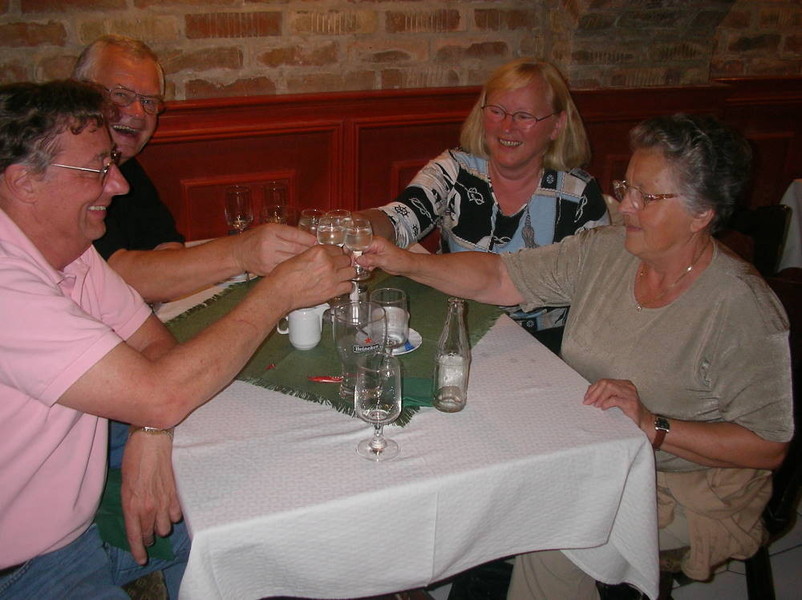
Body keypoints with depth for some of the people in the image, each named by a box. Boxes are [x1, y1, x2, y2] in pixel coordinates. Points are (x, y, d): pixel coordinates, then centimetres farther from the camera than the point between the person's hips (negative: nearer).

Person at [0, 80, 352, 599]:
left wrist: (151, 434, -17)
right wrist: (280, 291, -24)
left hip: (80, 511, 8)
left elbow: (154, 340, 4)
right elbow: (160, 396, -33)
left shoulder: (72, 251, 0)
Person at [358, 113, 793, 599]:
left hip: (684, 484, -5)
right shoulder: (602, 252, -4)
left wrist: (652, 425, -26)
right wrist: (408, 263, -15)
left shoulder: (744, 312, -20)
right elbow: (495, 278, -4)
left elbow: (769, 446, -18)